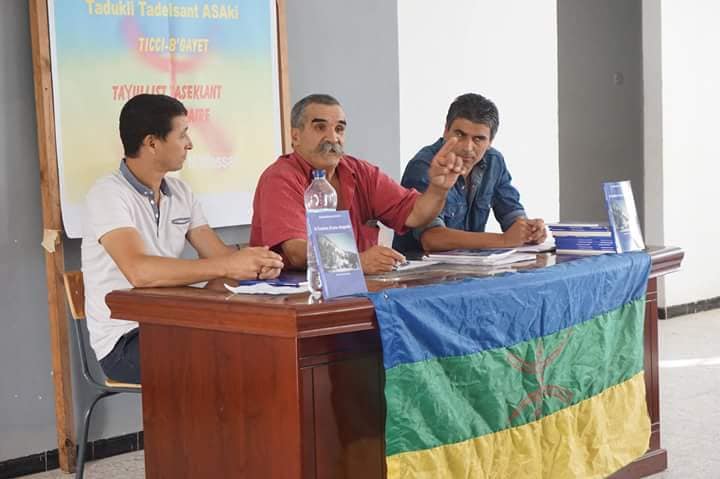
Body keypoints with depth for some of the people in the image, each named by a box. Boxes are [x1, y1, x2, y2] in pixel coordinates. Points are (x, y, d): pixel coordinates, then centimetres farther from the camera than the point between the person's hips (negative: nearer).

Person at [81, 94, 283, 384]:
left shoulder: (180, 193, 12)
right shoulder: (108, 194, -13)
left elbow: (219, 254, 6)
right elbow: (140, 271, -28)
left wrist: (256, 262, -18)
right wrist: (227, 267, -32)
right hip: (124, 341, -7)